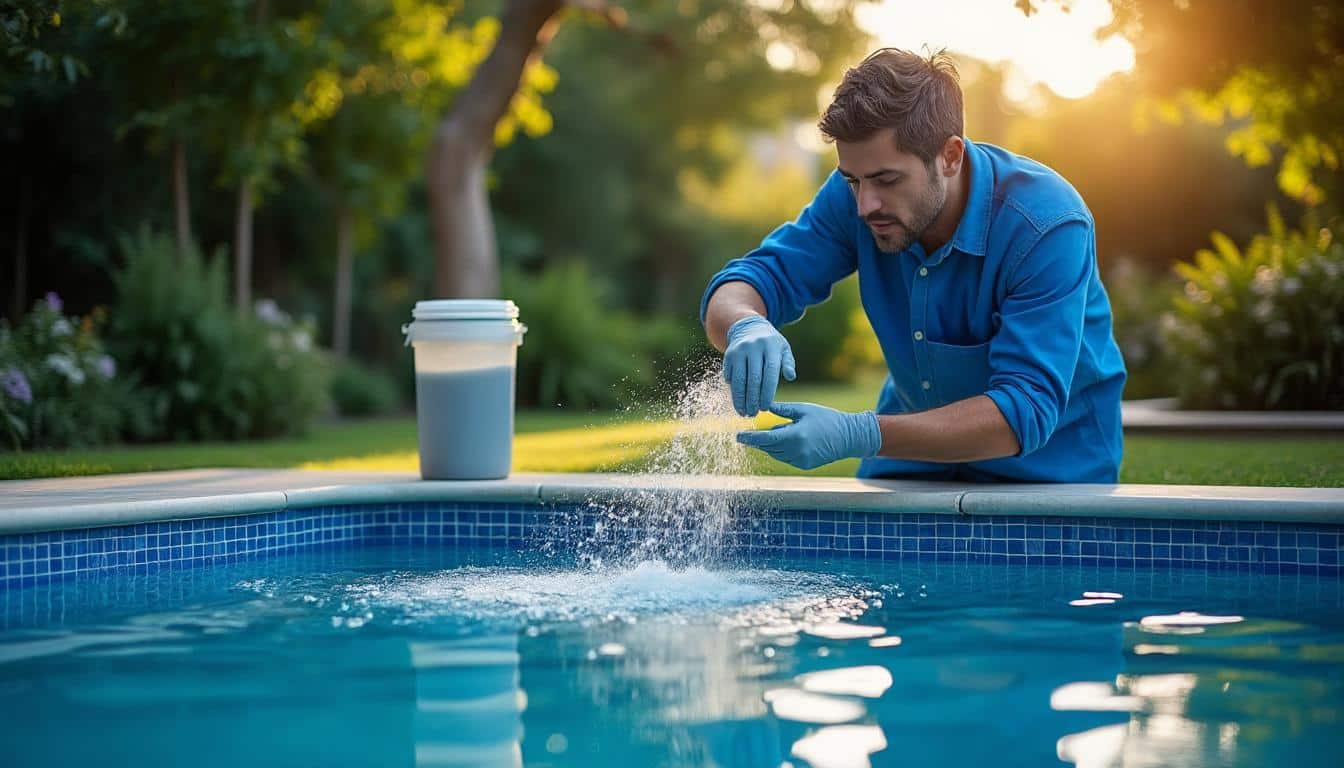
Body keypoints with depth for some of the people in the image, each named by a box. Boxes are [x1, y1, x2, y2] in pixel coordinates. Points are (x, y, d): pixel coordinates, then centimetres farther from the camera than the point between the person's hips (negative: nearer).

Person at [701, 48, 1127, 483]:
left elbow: (1025, 413, -33)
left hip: (1048, 468, -1)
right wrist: (747, 328, -37)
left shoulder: (1048, 226, -28)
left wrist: (860, 435, -44)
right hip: (911, 462, 1)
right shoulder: (857, 192, -14)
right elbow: (748, 285, -10)